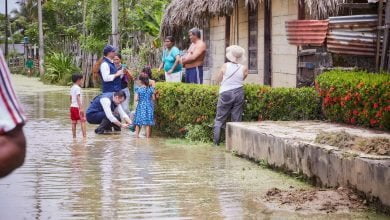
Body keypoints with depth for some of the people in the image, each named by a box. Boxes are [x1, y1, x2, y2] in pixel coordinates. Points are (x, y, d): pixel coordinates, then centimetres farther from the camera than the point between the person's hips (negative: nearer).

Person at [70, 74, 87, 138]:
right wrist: (81, 108, -21)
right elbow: (78, 98, -18)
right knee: (83, 121, -9)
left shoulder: (72, 88, 15)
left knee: (74, 122, 9)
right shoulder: (78, 88, -11)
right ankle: (84, 135, -16)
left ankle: (74, 136, 10)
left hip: (72, 106, 9)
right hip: (77, 107, -9)